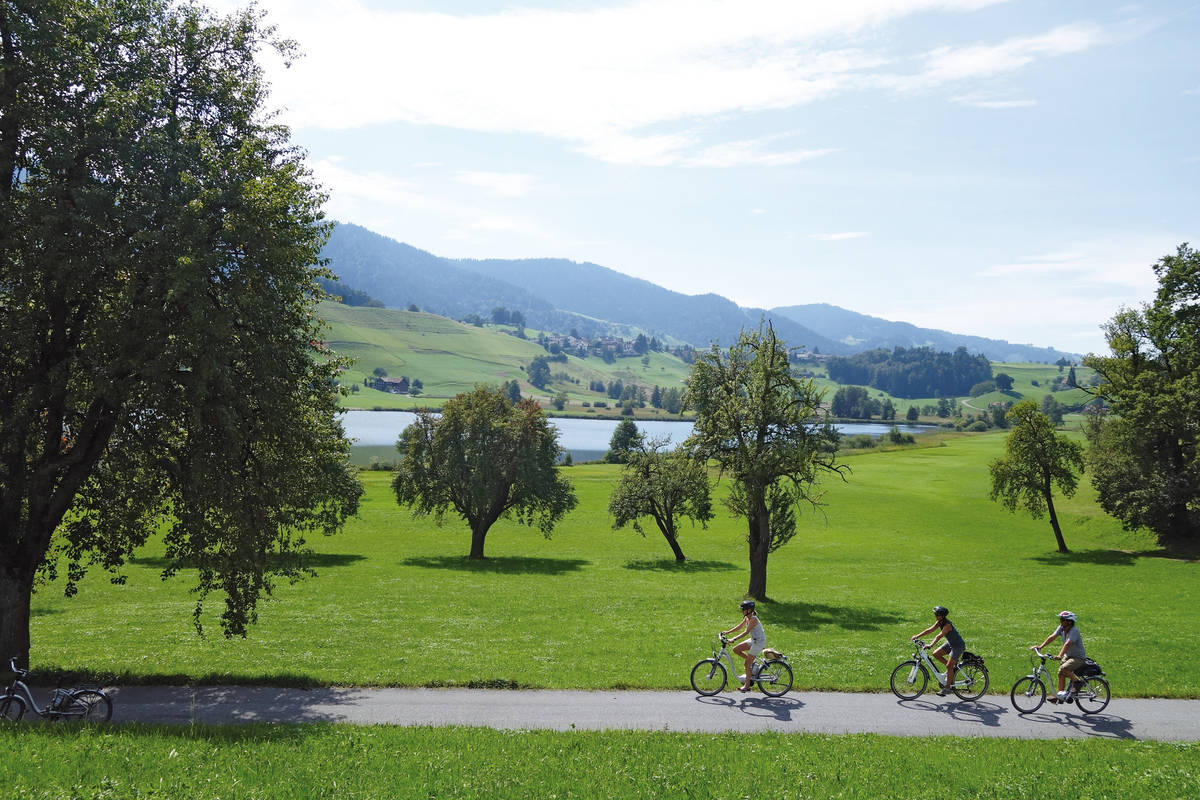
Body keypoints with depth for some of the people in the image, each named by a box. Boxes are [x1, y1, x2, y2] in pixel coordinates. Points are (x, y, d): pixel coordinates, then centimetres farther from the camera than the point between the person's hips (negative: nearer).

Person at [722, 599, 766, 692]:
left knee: (747, 663, -8)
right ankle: (752, 663, 14)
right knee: (736, 649, 2)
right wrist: (727, 632, 2)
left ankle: (747, 686, 0)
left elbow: (746, 632, -29)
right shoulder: (747, 618, 5)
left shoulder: (753, 619, -23)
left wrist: (733, 639, -33)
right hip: (753, 640, 9)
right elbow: (739, 627, 11)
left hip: (759, 642, -9)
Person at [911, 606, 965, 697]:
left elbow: (939, 636, -40)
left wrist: (930, 645, -50)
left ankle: (947, 688, 1)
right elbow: (930, 630, -3)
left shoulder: (947, 625, -29)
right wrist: (917, 636, -10)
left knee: (949, 666, -10)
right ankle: (953, 666, 14)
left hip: (958, 646, -9)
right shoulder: (939, 622, -4)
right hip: (950, 643, 9)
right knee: (936, 654, -2)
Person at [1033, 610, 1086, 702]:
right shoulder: (1061, 628, -2)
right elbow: (1052, 637, -9)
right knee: (1060, 673, 4)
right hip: (1068, 656, 8)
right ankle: (1060, 695, 13)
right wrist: (1040, 647, -19)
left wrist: (1059, 655, -49)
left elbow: (1067, 644, -37)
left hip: (1078, 657, -8)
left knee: (1063, 668, -27)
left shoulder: (1074, 631, -25)